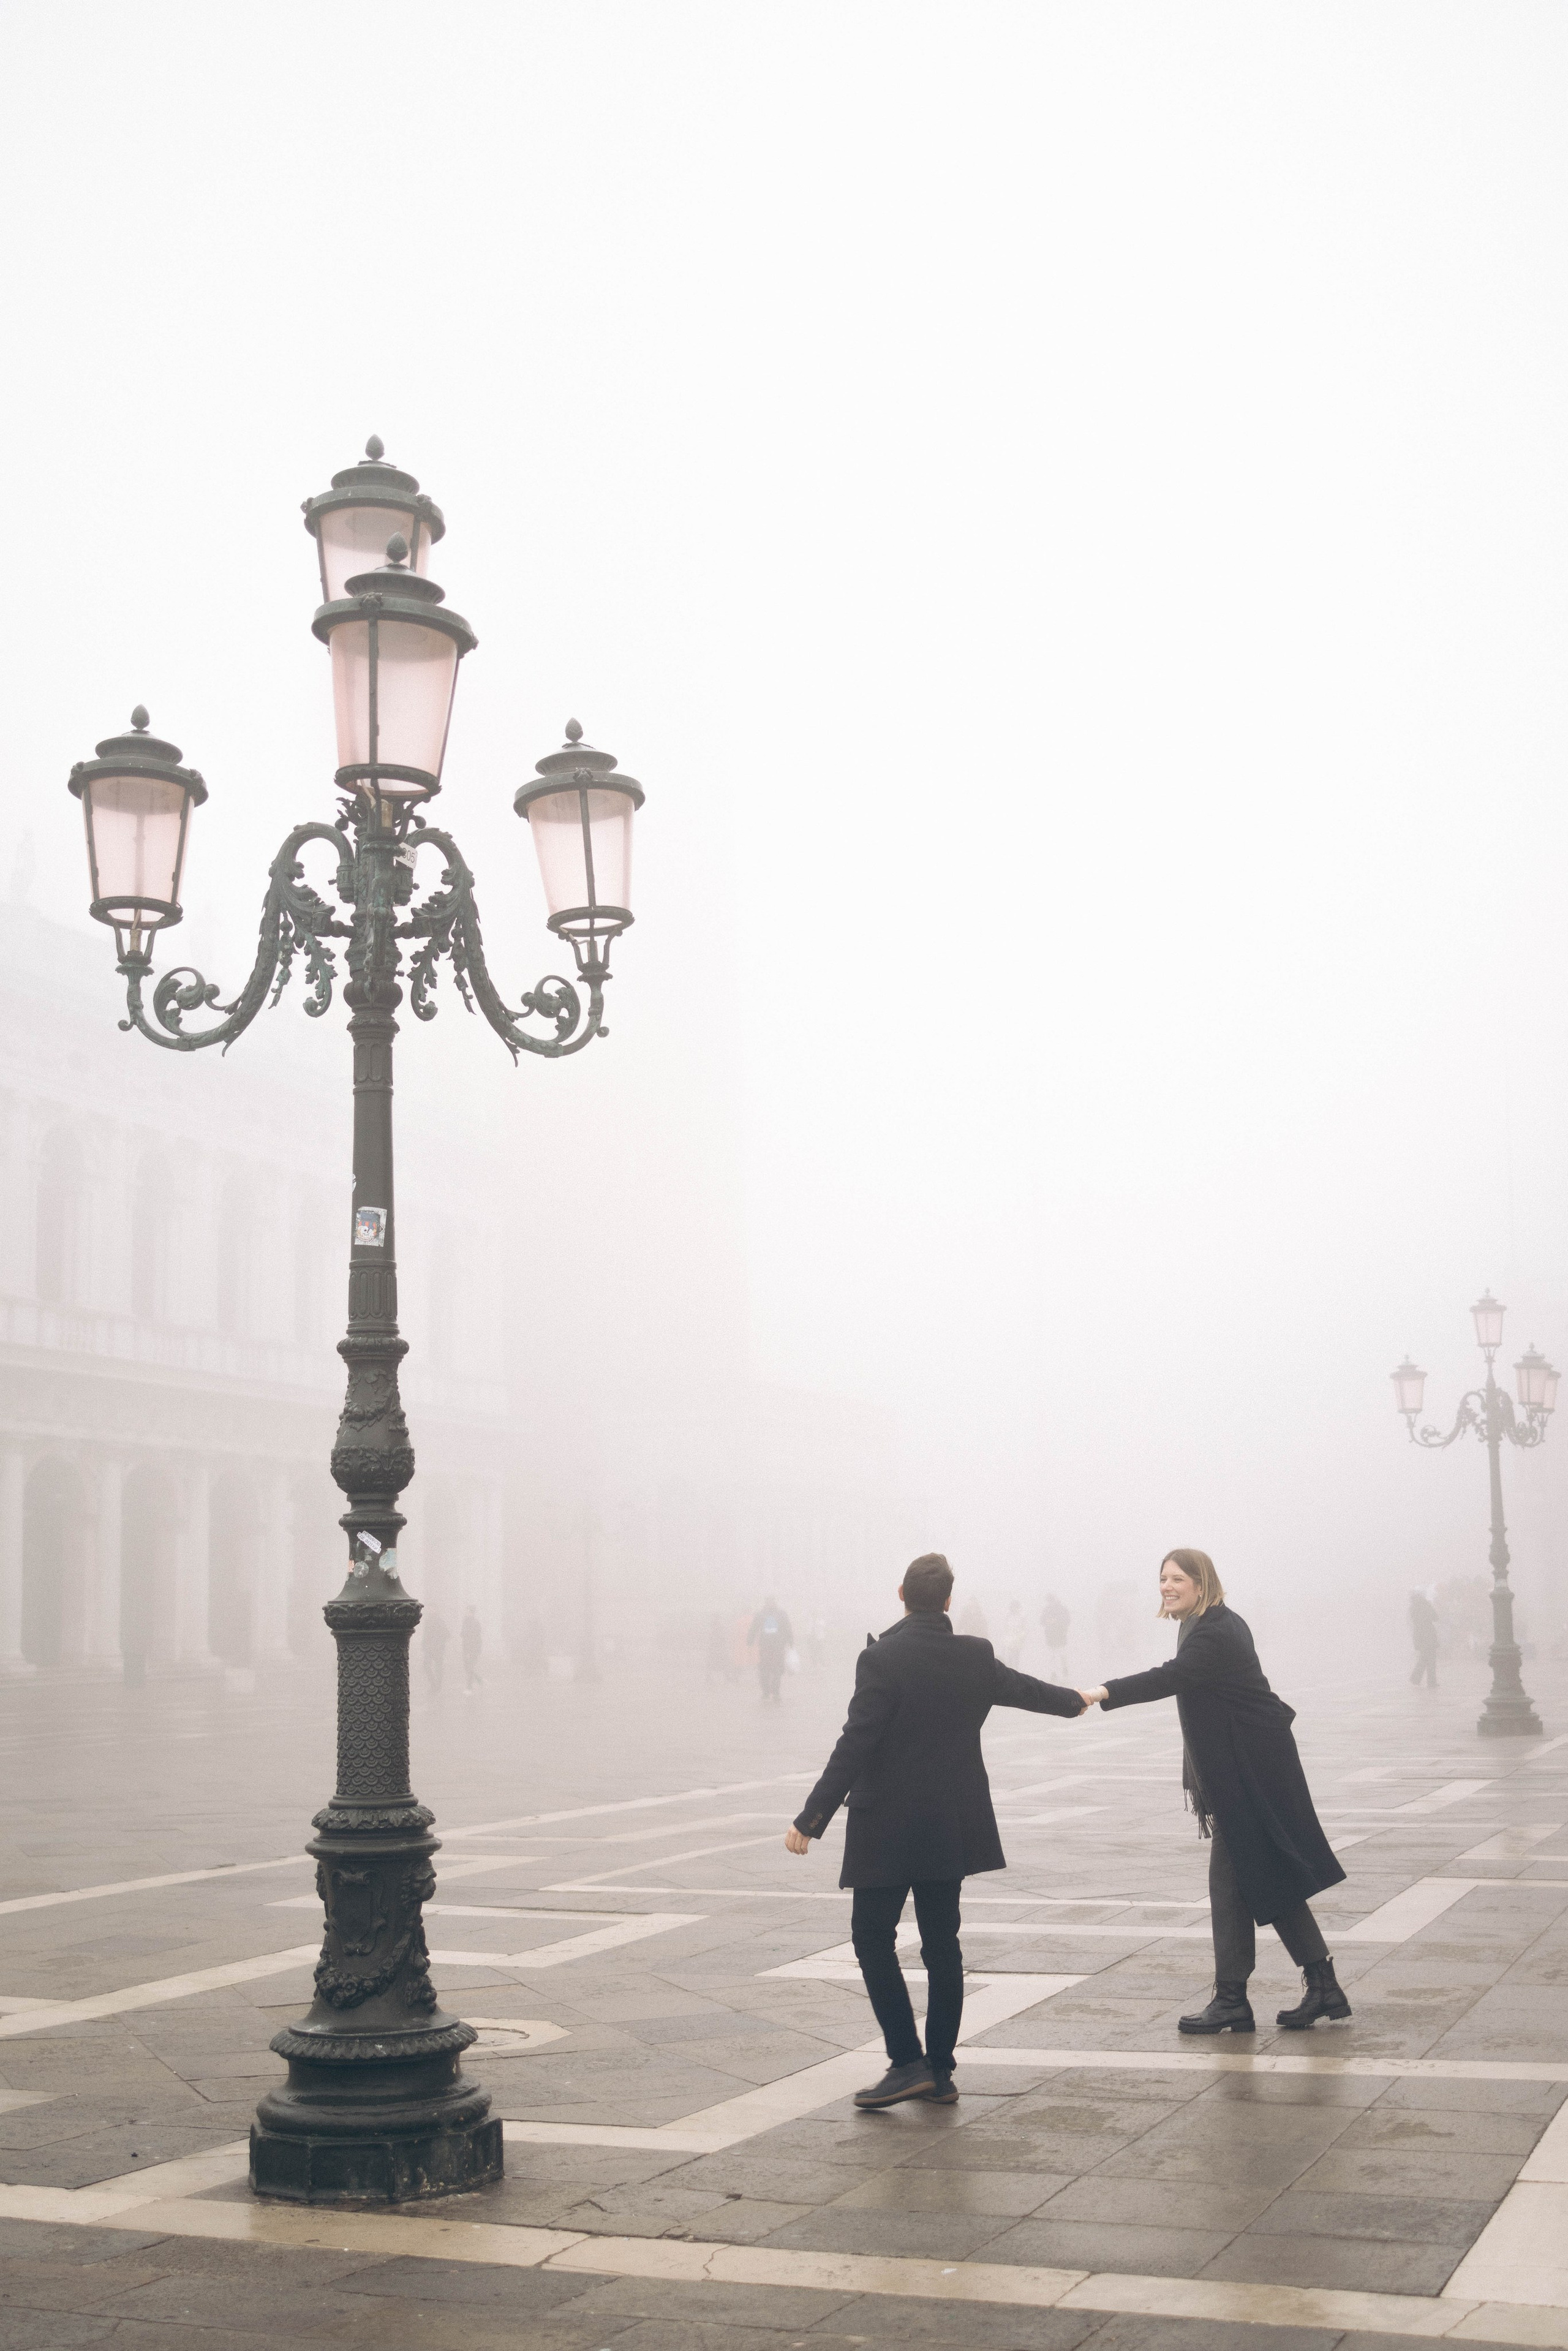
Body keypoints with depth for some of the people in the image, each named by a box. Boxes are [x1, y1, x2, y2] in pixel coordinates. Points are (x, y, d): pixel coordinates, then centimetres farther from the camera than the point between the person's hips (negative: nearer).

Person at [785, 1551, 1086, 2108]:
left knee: (872, 1937, 3)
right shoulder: (975, 1658, 2)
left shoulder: (882, 1659, -16)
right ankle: (940, 2071, 15)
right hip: (950, 1826, 6)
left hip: (887, 1825, -6)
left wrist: (812, 1818, -17)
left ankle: (907, 2062, -4)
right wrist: (1073, 1701, 43)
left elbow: (855, 1745, -20)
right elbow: (1024, 1689, 21)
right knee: (941, 1942, 11)